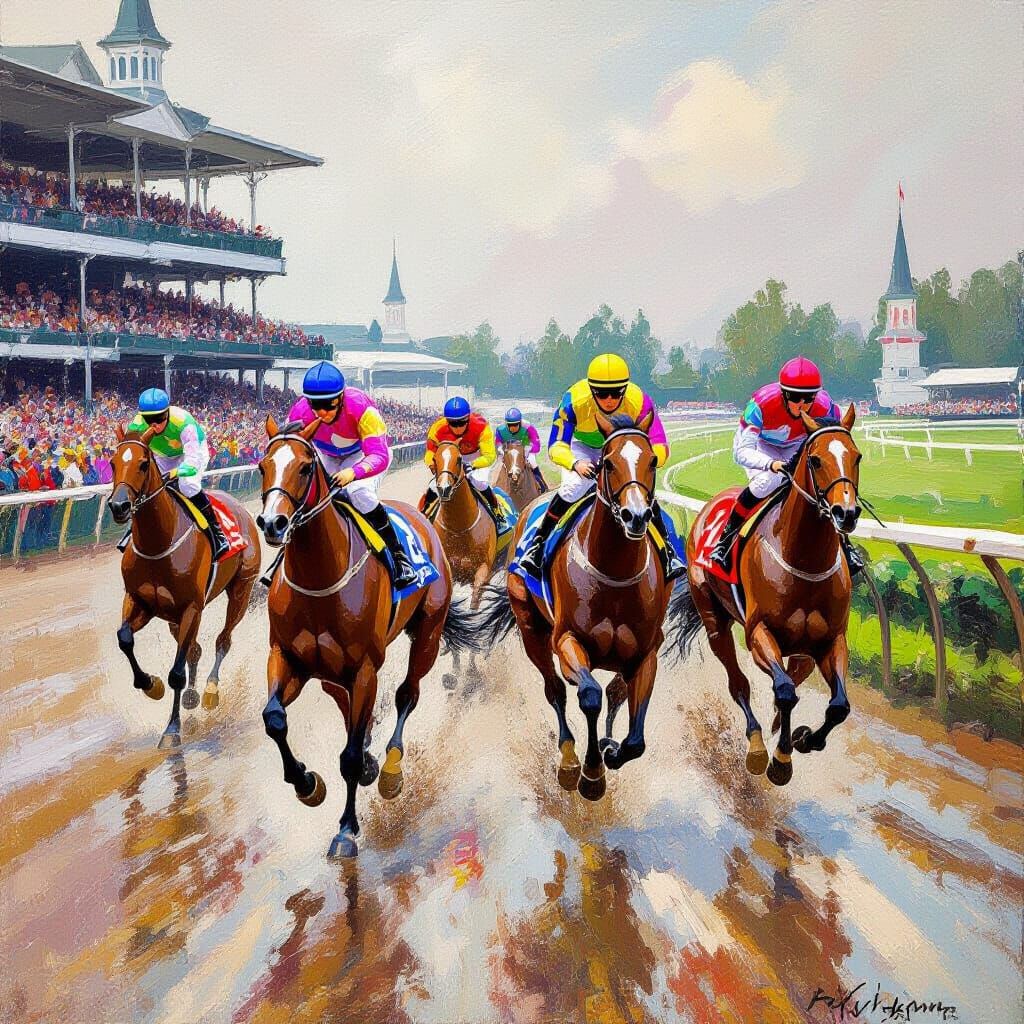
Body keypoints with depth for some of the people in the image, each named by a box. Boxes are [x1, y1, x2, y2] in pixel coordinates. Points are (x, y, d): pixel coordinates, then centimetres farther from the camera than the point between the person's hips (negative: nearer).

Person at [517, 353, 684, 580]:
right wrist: (576, 463, -56)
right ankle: (537, 544, -8)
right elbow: (557, 446, -34)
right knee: (574, 487, -25)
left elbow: (660, 448, -34)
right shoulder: (574, 400, -37)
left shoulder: (639, 402, -35)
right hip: (582, 447, -1)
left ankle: (668, 553, -1)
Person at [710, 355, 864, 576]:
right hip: (758, 445, -3)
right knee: (769, 480, -34)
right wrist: (772, 464, -59)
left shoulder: (825, 407, -30)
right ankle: (726, 536, -16)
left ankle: (844, 544, 7)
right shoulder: (761, 403, -39)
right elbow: (742, 452, -41)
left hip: (797, 447, 3)